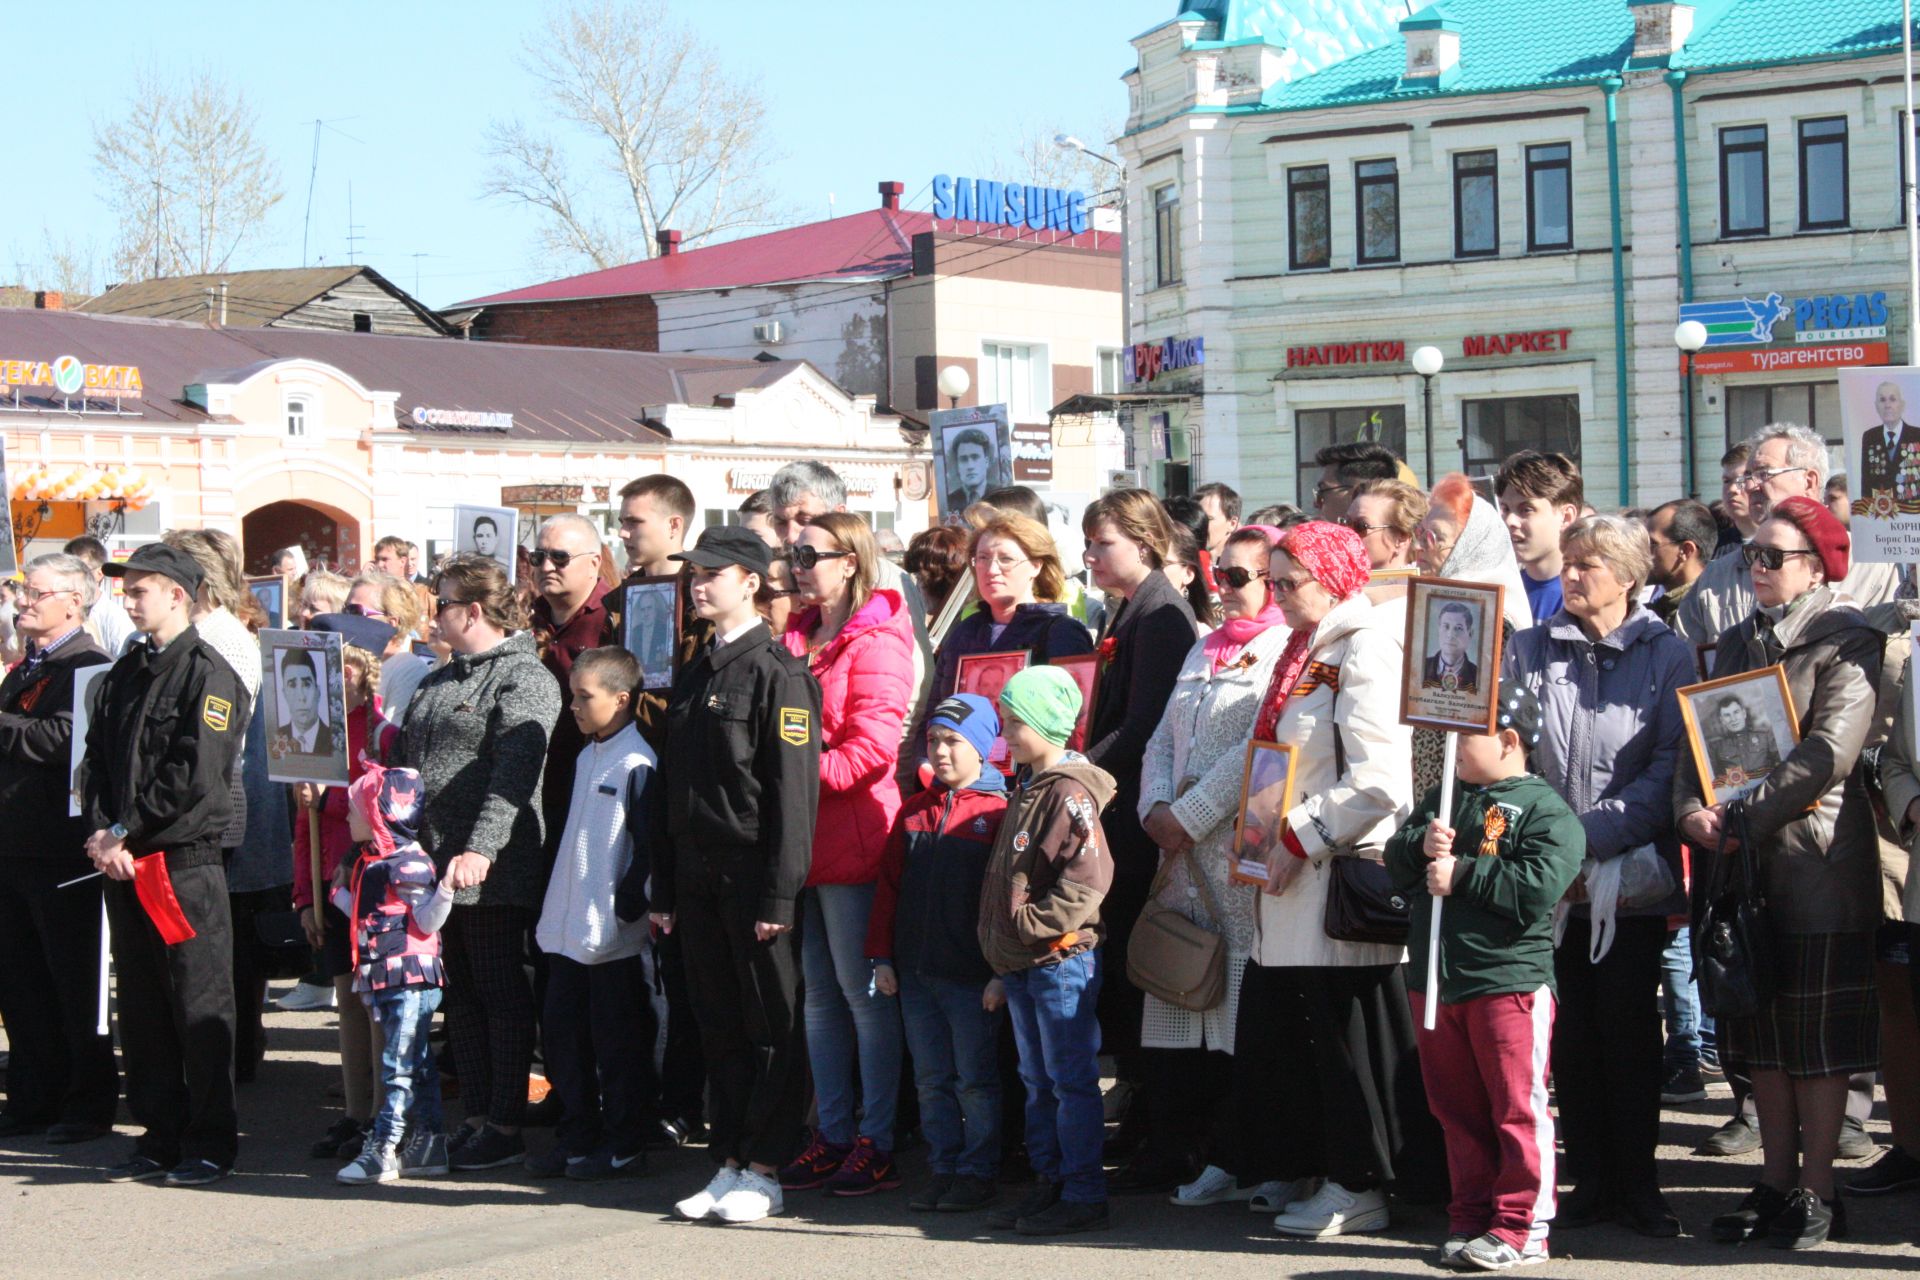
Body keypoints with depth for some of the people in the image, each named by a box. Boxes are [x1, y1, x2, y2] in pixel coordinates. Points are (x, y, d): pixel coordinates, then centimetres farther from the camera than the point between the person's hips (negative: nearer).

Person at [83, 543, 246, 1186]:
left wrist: (125, 832, -13)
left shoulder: (208, 674, -8)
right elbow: (98, 758, 10)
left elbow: (195, 776, -16)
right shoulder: (125, 673, 14)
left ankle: (210, 1144, 7)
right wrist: (102, 832, -6)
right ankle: (160, 1137, 20)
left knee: (199, 1007, -1)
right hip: (125, 865, 7)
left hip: (186, 861, -7)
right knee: (140, 1007, 11)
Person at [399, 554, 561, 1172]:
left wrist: (481, 849, -29)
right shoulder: (439, 680, 19)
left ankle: (506, 1128, 2)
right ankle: (476, 1117, 17)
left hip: (494, 868, -8)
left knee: (502, 993, -2)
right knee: (461, 994, 11)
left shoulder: (524, 677, -9)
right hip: (435, 861, 9)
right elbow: (408, 761, 23)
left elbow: (514, 774, -20)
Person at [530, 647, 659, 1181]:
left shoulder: (637, 764, -14)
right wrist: (552, 909, 18)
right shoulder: (586, 757, 14)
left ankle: (625, 1144, 10)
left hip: (613, 934, -9)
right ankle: (577, 1137, 22)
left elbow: (648, 846, -17)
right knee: (562, 1033, 12)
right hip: (568, 927, 9)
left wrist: (626, 906, -16)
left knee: (617, 1041, 1)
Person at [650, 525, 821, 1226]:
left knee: (771, 1028, 1)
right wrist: (663, 888, 13)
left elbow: (794, 791, -14)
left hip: (756, 879, -7)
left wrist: (779, 894, -18)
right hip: (697, 879, 7)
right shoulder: (692, 675, 15)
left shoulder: (778, 673, -9)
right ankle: (730, 1163, 18)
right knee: (719, 1027, 11)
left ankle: (765, 1173, 6)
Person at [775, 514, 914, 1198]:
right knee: (819, 993, 11)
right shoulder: (797, 636, 16)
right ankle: (832, 1134, 18)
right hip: (803, 841, 8)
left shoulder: (874, 643, -9)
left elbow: (873, 746, -17)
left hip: (852, 840, -8)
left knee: (863, 990, -2)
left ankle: (877, 1141, 4)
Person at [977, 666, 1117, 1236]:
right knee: (1038, 1082, 15)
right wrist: (1003, 943, 16)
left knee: (1071, 1080, -4)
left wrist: (1033, 922, -21)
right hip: (1020, 964, 10)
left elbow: (1088, 875, -24)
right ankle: (1049, 1183, 23)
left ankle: (1084, 1196, 1)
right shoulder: (1025, 788, 15)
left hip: (1061, 958, -10)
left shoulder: (1070, 792, -15)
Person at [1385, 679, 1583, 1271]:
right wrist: (1421, 845, -6)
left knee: (1517, 1110, -2)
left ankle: (1521, 1226, 4)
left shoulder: (1543, 810, -7)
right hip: (1436, 982, 7)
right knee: (1459, 1112, 13)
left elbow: (1539, 886, -21)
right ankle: (1471, 1219, 21)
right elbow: (1395, 861, 16)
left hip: (1509, 980, -7)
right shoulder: (1443, 798, 16)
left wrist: (1461, 875, -16)